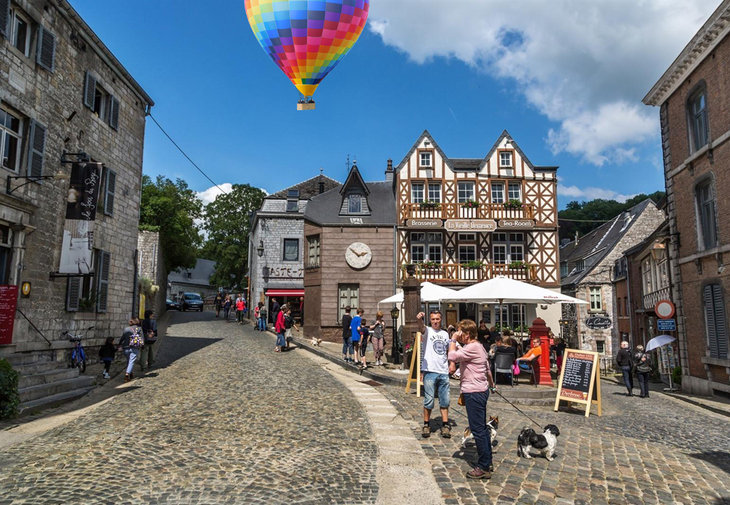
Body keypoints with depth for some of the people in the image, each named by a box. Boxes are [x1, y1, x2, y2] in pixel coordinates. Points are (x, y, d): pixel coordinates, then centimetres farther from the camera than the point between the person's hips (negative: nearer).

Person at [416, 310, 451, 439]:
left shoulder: (445, 334, 15)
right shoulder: (427, 330, 0)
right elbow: (422, 328, -26)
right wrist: (420, 320, -48)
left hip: (444, 372, 4)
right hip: (430, 371, -4)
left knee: (445, 400, 8)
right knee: (429, 401, -1)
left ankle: (445, 425, 17)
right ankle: (426, 425, 14)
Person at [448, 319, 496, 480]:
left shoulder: (472, 347, -19)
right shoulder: (478, 346, 13)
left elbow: (452, 356, -27)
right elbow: (487, 367, 23)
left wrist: (453, 340, -13)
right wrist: (492, 384, 36)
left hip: (474, 393, -11)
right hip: (481, 390, 11)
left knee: (478, 430, -3)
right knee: (482, 428, 17)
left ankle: (483, 468, 4)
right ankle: (487, 462, 27)